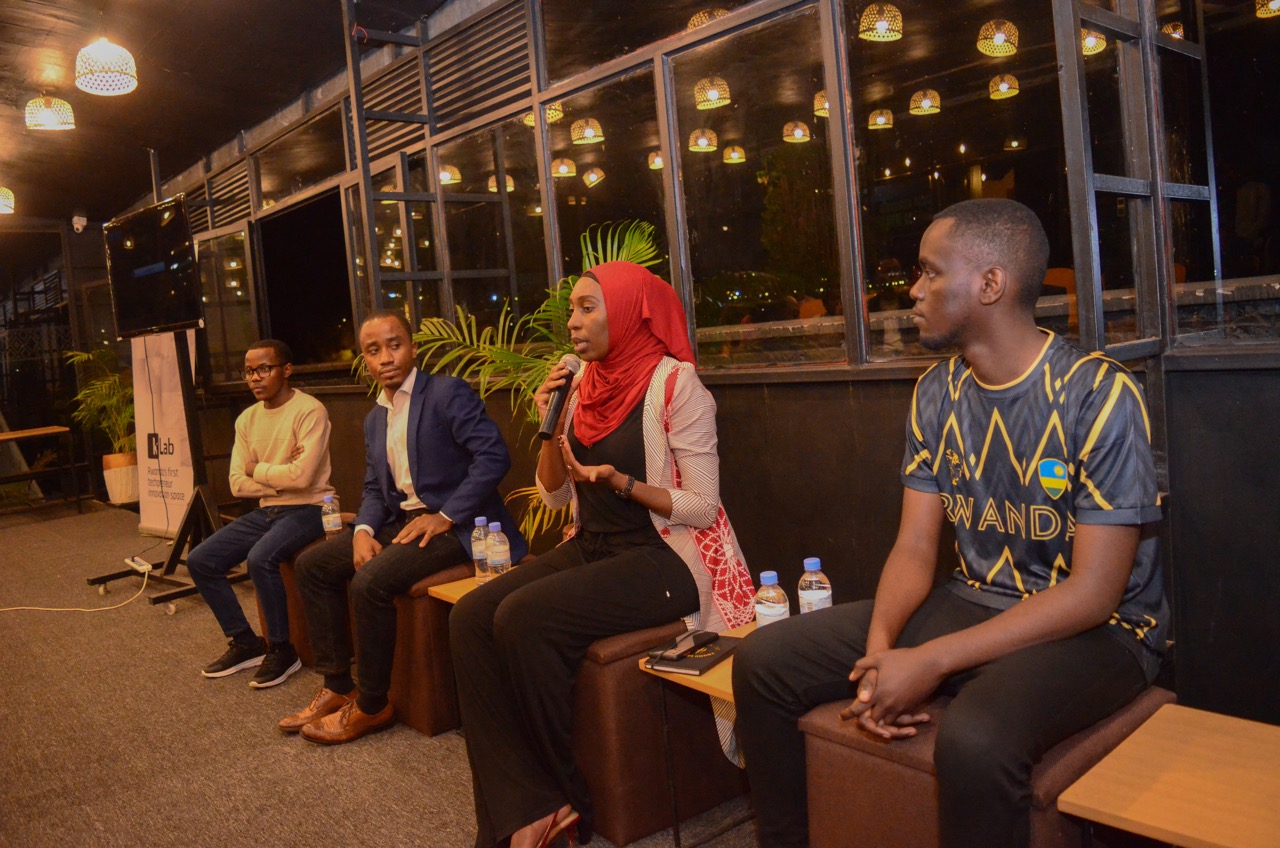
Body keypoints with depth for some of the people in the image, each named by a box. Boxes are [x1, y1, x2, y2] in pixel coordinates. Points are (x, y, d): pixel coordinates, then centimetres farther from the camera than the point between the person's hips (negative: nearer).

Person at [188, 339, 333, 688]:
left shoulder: (310, 411, -14)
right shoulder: (247, 419, 9)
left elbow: (302, 476, -24)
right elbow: (238, 484, 3)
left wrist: (260, 470, -6)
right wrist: (280, 479, -11)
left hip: (307, 508, -8)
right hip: (267, 510, 8)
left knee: (260, 557, -31)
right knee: (200, 560, -1)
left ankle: (282, 650, -10)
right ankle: (245, 643, 12)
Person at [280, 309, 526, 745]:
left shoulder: (447, 393, -10)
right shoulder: (375, 419, 16)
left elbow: (494, 455, -20)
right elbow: (374, 488, 16)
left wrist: (444, 516, -21)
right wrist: (363, 531, -5)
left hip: (454, 524, -9)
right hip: (400, 520, 9)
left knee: (371, 581, -27)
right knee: (312, 565, 4)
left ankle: (372, 705, -7)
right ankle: (337, 686, 11)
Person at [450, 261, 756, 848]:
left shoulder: (675, 383, -10)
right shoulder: (582, 382, 10)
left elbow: (703, 506, -10)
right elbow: (554, 494, 13)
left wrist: (621, 482, -22)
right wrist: (552, 429, -3)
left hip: (666, 558, -7)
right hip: (592, 549, 7)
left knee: (525, 617, -27)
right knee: (469, 617, -14)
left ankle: (560, 796, -4)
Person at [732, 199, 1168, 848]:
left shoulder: (1099, 395, -16)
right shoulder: (936, 394, 4)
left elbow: (1093, 592, -19)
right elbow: (914, 549, 3)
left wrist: (929, 663, -24)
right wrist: (880, 652, -17)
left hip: (1096, 630, -6)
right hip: (973, 603, 6)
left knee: (973, 741, -39)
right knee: (762, 661, -6)